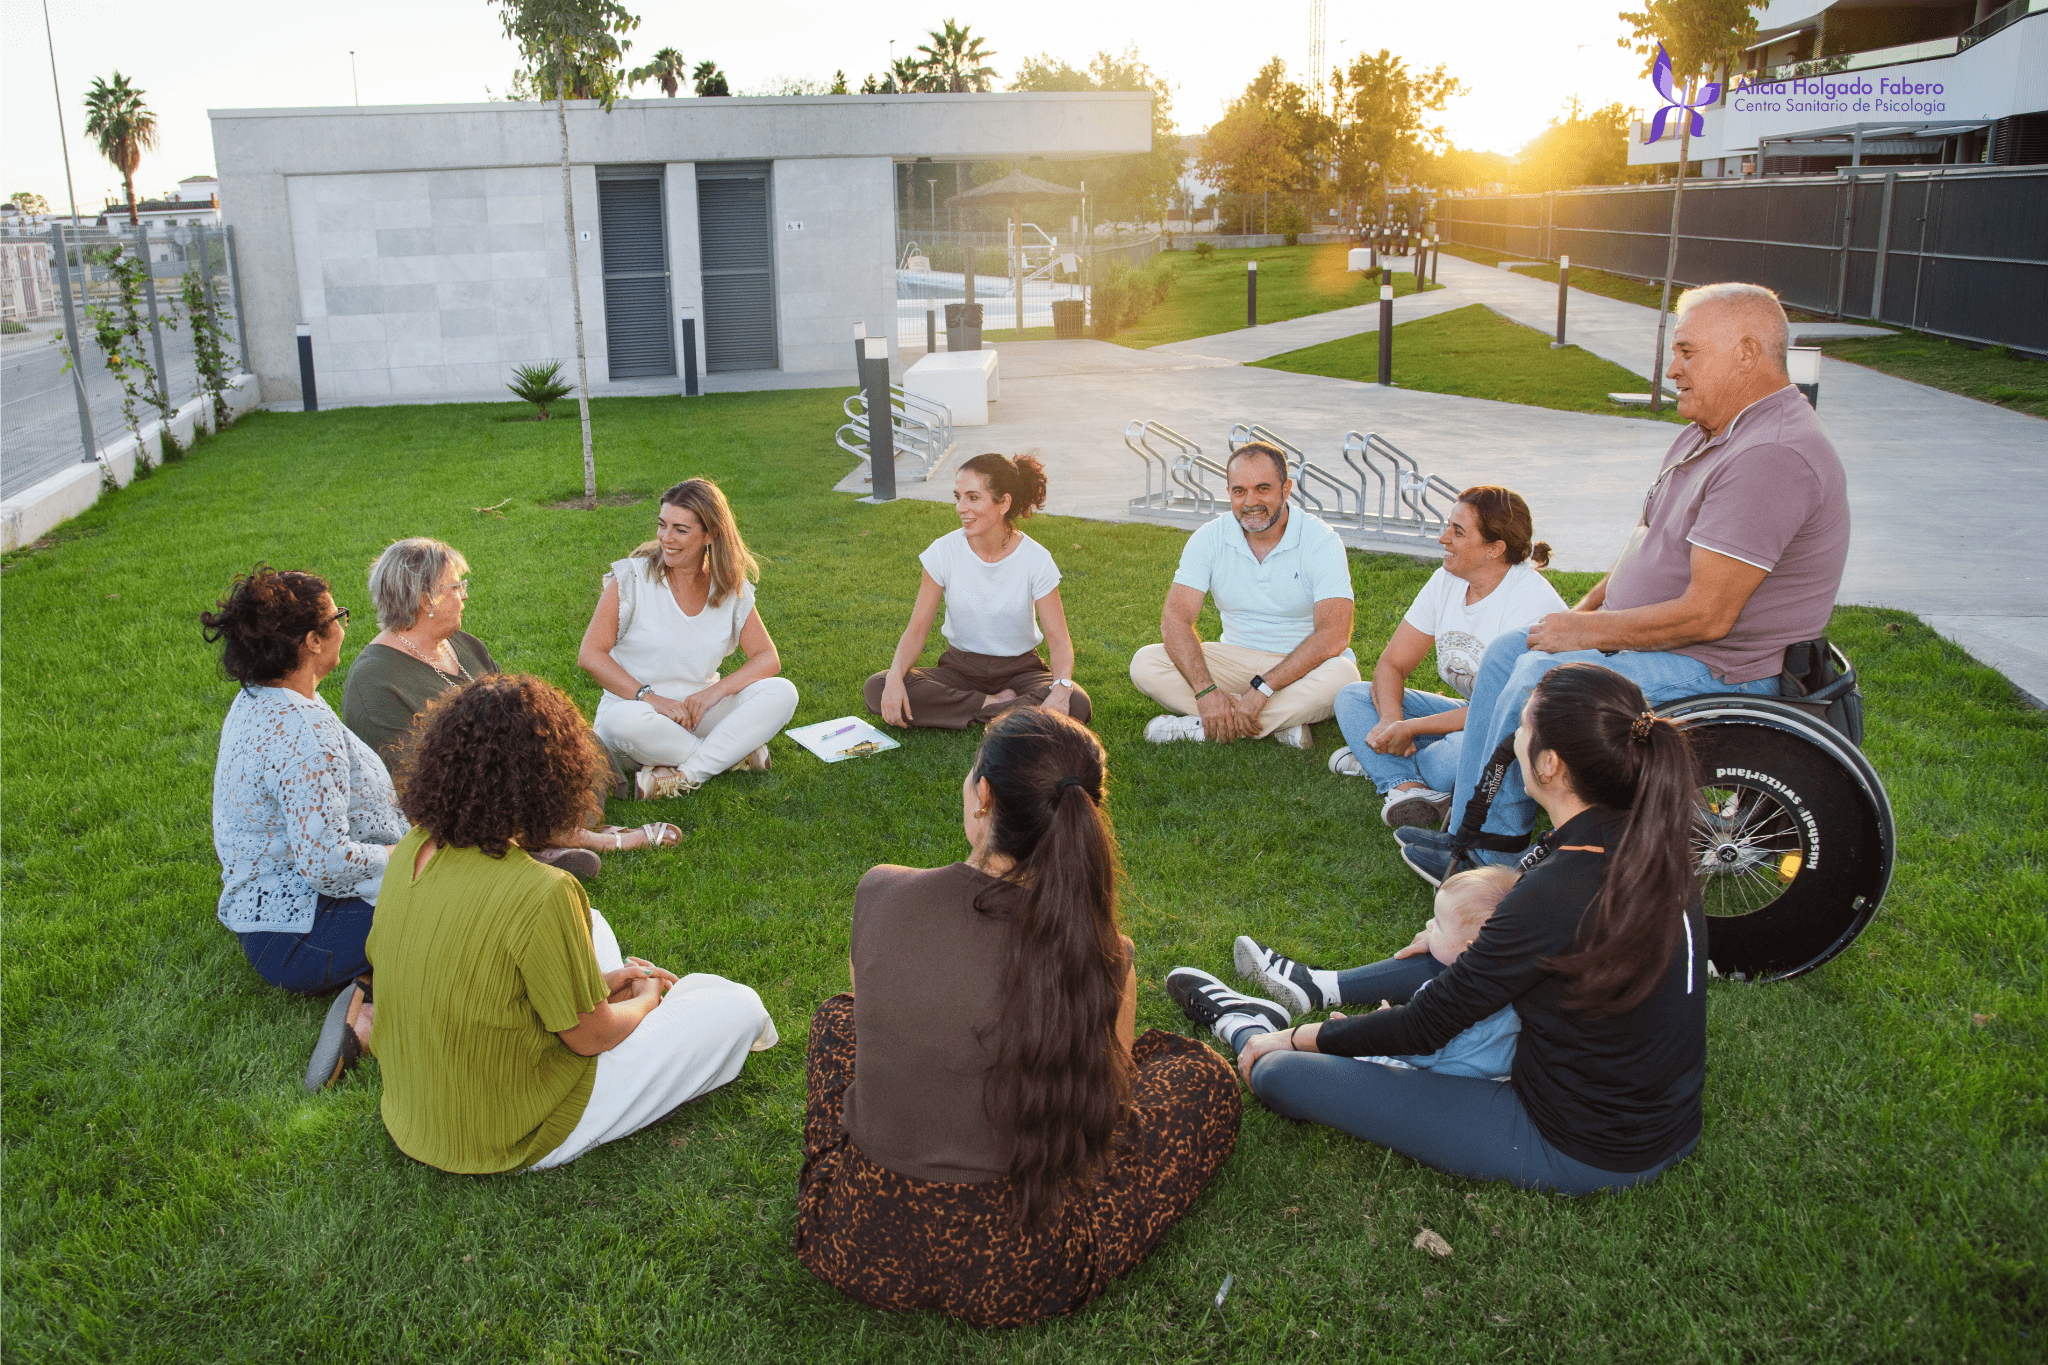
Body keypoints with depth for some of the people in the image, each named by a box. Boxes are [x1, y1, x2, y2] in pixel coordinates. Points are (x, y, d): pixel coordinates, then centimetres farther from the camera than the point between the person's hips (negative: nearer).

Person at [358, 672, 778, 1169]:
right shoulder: (541, 893, -31)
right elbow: (590, 1037, -18)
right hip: (506, 1141, -7)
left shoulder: (413, 850, -8)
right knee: (740, 1005, 2)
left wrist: (601, 983, 9)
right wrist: (646, 1000, 5)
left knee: (590, 927, 24)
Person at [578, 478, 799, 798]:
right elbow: (590, 655, -11)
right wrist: (649, 697, -23)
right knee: (623, 722, -38)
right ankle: (734, 754, -18)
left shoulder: (732, 589, 2)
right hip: (635, 706, -3)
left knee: (782, 692, -20)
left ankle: (686, 775, -26)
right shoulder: (633, 577, -7)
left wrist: (713, 691, -19)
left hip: (699, 711, 3)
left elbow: (768, 659, -1)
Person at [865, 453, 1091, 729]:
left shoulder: (1036, 559, -12)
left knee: (1077, 705, -32)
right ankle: (992, 704, -18)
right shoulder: (943, 552, -9)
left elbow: (1059, 638, -13)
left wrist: (1061, 688, -35)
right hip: (959, 668, 2)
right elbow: (917, 629, -9)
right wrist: (895, 677, -29)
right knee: (878, 689, -25)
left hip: (1019, 669, -2)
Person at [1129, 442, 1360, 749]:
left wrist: (1262, 690, -32)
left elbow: (1334, 636, -24)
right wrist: (1206, 690, -30)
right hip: (1236, 659, 3)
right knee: (1145, 664, -19)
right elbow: (1175, 620, -14)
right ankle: (1281, 723, -24)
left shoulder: (1321, 542, -14)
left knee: (1342, 677, -37)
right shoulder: (1209, 538, -6)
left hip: (1303, 664, -2)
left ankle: (1205, 727, -27)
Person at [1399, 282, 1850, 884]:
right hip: (1660, 639, 11)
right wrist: (1582, 613, 3)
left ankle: (1494, 855, -2)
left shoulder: (1772, 456, -25)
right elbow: (1645, 544, 18)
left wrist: (1590, 630, -17)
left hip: (1720, 671, -11)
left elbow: (1707, 615, -27)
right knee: (1507, 650, 9)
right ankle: (1466, 835, 12)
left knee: (1541, 676, -21)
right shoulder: (1708, 434, 9)